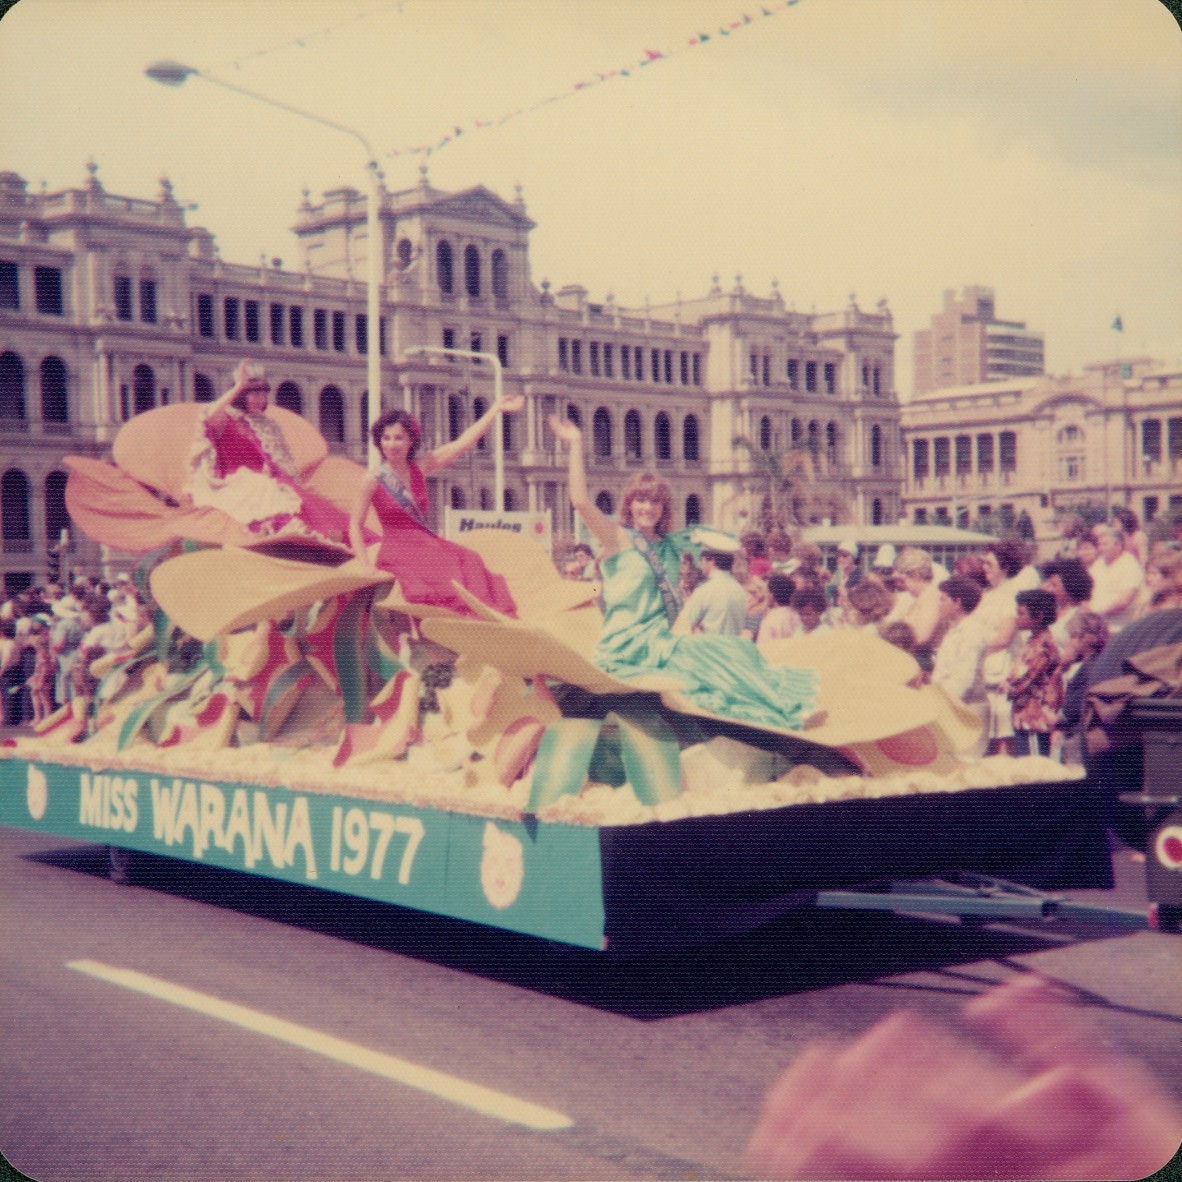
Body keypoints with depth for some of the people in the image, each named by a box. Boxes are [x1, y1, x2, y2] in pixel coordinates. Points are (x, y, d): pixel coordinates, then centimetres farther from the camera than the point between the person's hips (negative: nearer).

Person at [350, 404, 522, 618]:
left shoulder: (420, 469, 9)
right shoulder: (373, 480, -2)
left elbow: (463, 443, 9)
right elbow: (355, 525, 2)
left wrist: (496, 409, 8)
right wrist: (365, 566, -10)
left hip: (427, 543, 5)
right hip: (397, 551, -5)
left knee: (469, 560, -25)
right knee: (445, 566, -32)